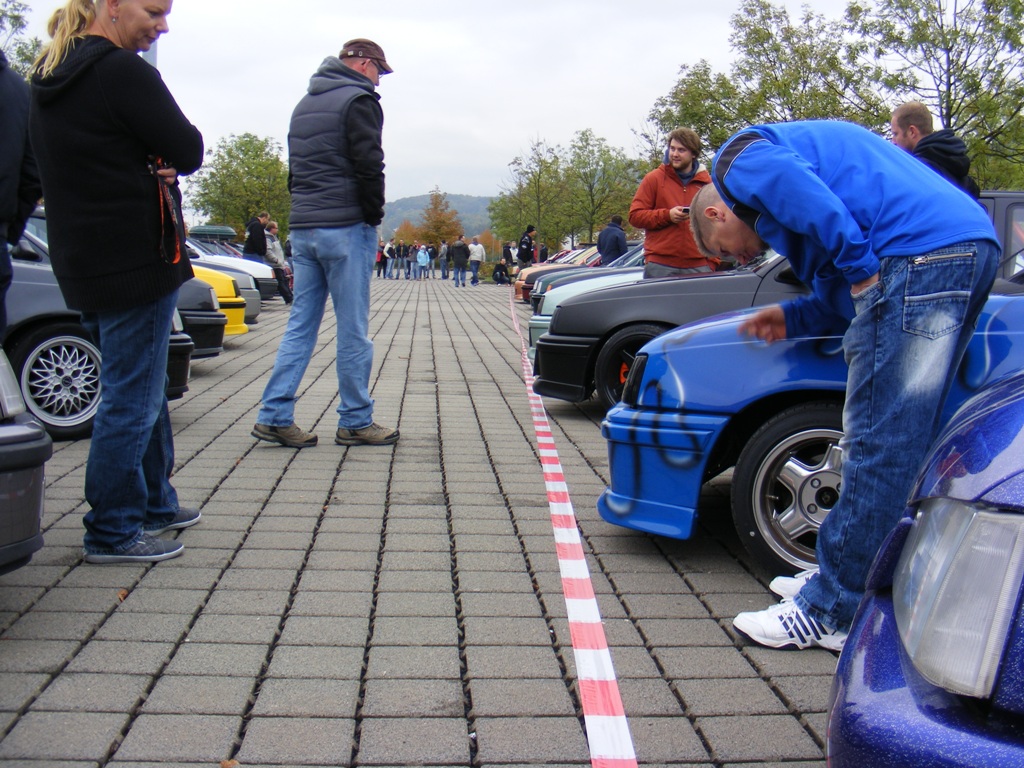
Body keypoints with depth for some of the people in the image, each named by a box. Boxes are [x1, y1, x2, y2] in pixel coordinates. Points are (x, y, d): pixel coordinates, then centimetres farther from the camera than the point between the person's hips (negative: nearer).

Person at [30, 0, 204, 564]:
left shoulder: (47, 80, 13)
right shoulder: (123, 72, -16)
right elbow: (187, 152, -14)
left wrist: (145, 162, 2)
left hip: (81, 263, 9)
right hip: (136, 261, -9)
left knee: (141, 390, 20)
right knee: (132, 398, 0)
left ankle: (155, 504, 32)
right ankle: (113, 532, 9)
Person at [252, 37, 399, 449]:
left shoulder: (304, 104, 20)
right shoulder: (358, 100, -6)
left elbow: (296, 168, 20)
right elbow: (369, 167, -14)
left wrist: (308, 212, 16)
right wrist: (373, 214, -3)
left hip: (302, 228, 8)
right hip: (346, 229, -8)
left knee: (300, 325, 9)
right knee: (353, 330, -1)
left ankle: (275, 415, 5)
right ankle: (355, 422, 5)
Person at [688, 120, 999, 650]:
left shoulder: (741, 159, 9)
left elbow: (812, 203, -16)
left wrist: (860, 267, -9)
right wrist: (794, 318, 24)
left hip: (918, 255, -10)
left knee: (879, 445, -7)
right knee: (896, 442, 14)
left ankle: (834, 612, -1)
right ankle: (845, 580, 24)